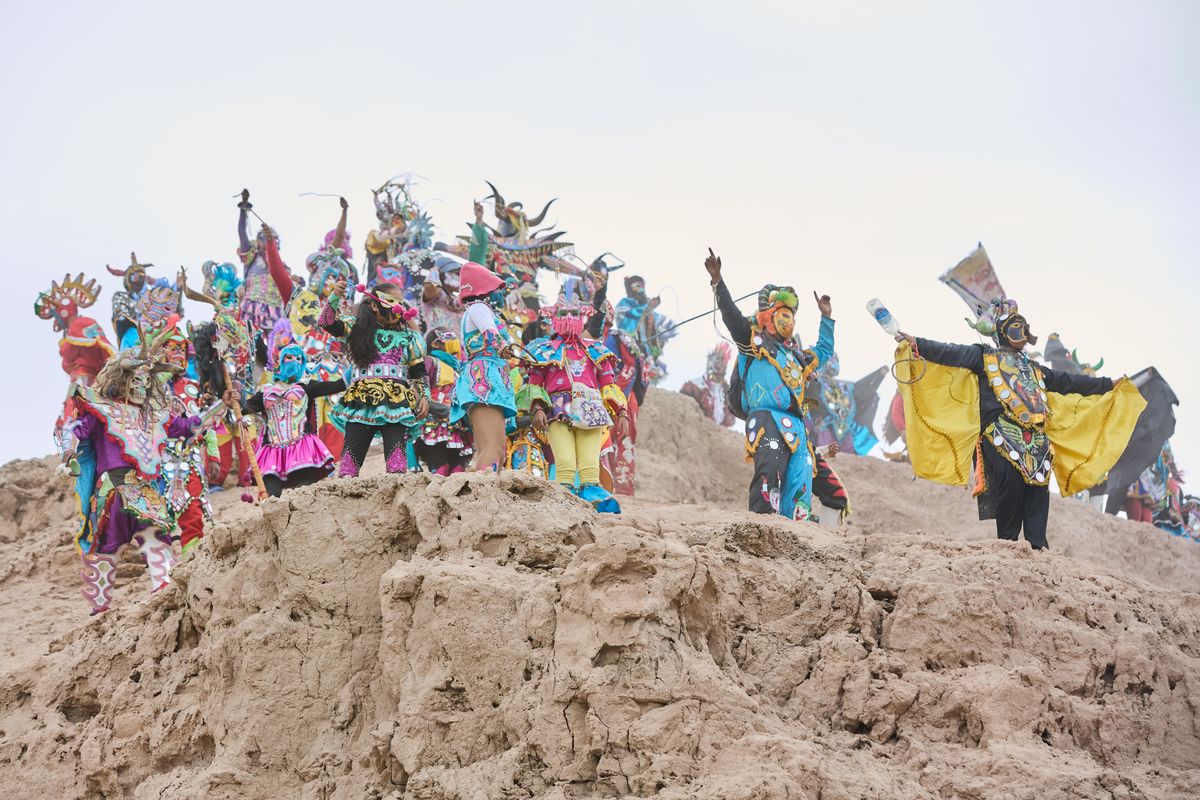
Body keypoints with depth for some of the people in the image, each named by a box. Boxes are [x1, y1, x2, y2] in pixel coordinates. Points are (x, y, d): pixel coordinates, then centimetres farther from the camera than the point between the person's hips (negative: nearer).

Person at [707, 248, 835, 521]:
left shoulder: (796, 356, 32)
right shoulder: (753, 340, 12)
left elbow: (823, 352, 50)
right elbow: (731, 314, 0)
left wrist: (826, 318, 51)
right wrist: (717, 281, -11)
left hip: (795, 426, 8)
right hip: (766, 417, -8)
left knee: (800, 484, 0)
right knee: (769, 469, -27)